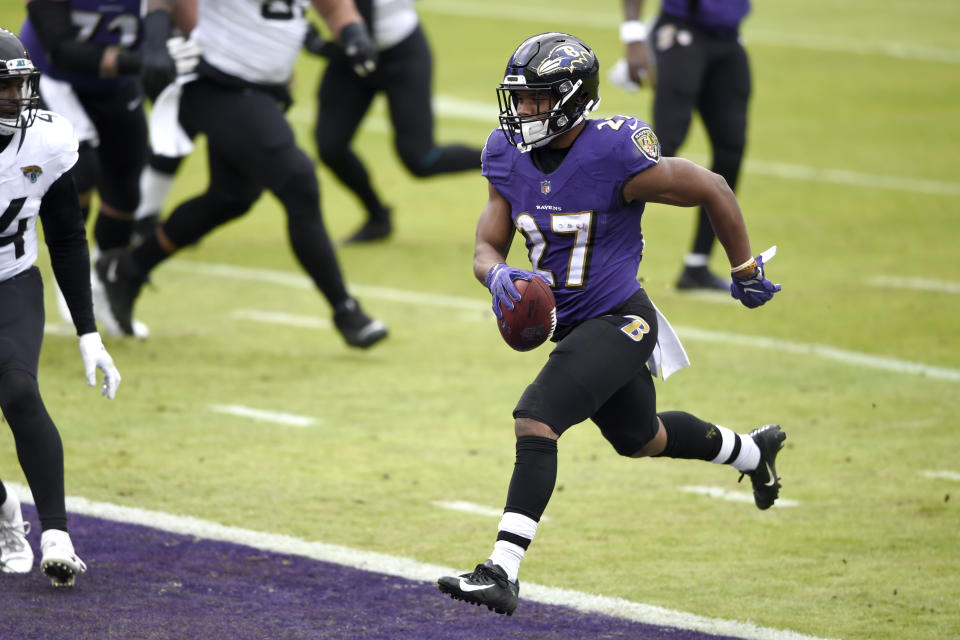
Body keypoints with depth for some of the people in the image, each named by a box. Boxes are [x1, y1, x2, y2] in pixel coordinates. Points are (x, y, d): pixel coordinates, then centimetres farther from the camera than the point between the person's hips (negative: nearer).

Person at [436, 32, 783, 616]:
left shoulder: (614, 154, -24)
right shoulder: (510, 157, -3)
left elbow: (712, 190, -12)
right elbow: (486, 247, 2)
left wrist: (746, 270, 0)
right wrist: (498, 275, -24)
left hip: (619, 321, -8)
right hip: (573, 324, 8)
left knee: (536, 421, -25)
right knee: (640, 438, 28)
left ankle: (503, 571, -26)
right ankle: (752, 450, 55)